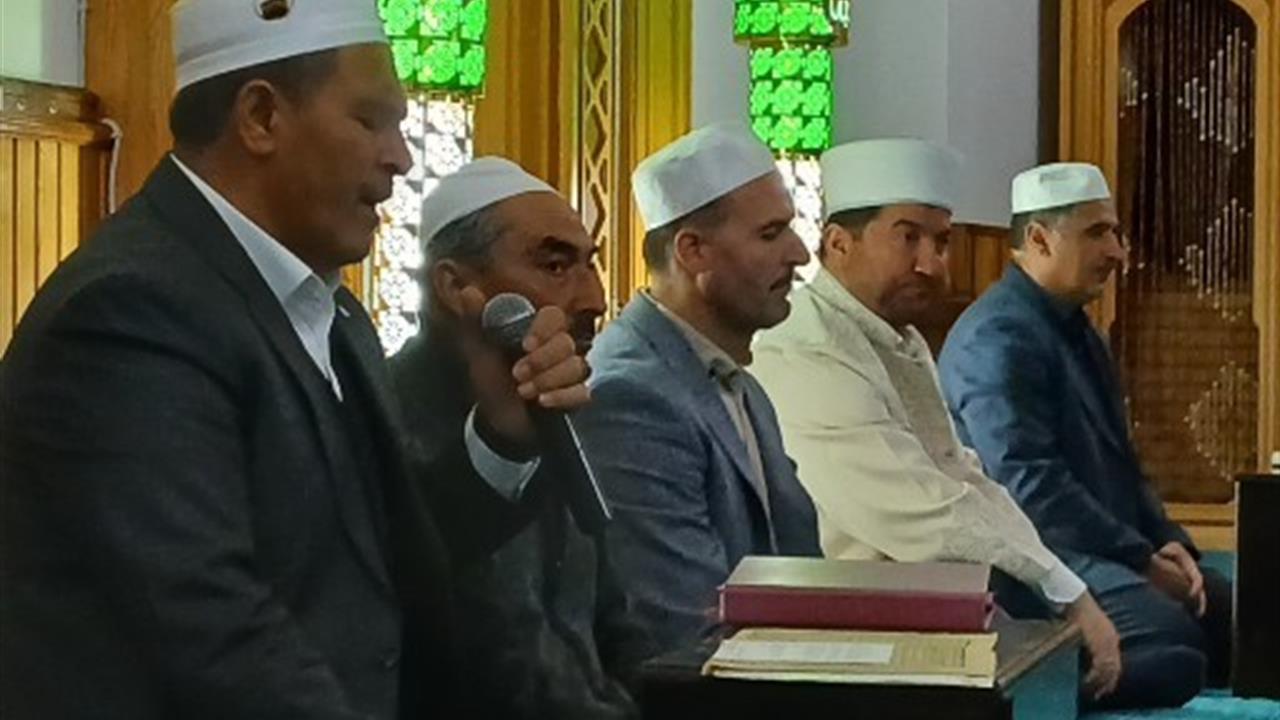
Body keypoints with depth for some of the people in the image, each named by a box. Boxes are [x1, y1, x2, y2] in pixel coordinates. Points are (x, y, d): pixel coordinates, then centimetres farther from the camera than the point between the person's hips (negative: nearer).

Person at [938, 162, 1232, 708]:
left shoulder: (1077, 332, 20)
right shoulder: (1000, 336, -13)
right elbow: (1028, 484, -22)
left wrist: (1165, 543, 6)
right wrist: (1142, 562, -18)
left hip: (1108, 551, 10)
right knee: (1169, 643, -32)